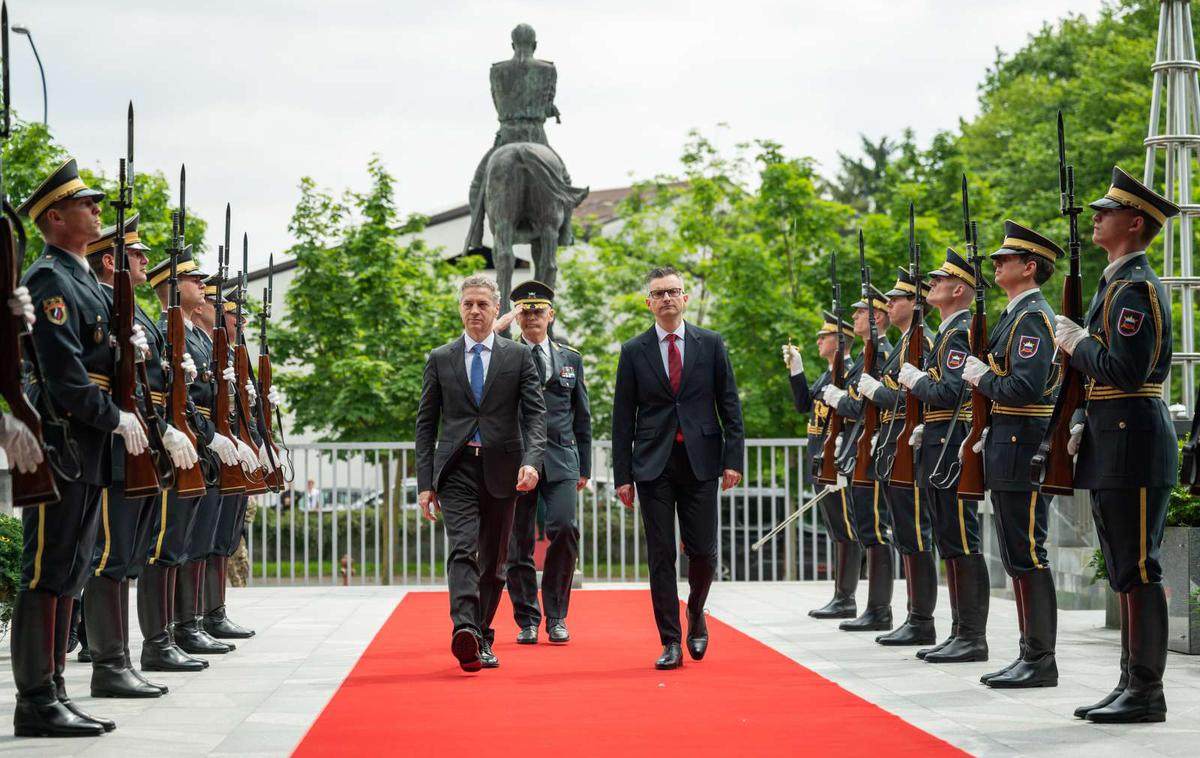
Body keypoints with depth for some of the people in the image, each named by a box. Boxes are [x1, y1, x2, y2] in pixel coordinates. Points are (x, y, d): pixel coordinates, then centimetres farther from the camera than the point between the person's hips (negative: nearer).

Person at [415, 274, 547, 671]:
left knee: (493, 559, 8)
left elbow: (535, 413, -1)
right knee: (463, 550, -18)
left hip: (501, 470, 1)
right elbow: (426, 424, 9)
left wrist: (532, 460, -18)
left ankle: (482, 640, 20)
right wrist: (425, 482, 1)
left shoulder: (519, 356, 7)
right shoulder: (440, 359, 9)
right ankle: (465, 632, -34)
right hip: (456, 470, -1)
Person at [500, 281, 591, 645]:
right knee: (518, 543, 0)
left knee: (564, 528, -14)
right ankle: (527, 621, 13)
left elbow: (582, 417, 16)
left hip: (560, 460, 1)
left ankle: (556, 616, -1)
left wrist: (584, 467, 11)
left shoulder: (571, 358, 14)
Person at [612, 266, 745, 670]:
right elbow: (623, 418, 5)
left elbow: (730, 404, 5)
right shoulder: (634, 352, 5)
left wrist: (733, 458, -4)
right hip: (654, 463, 0)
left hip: (700, 459, 0)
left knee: (703, 550, -1)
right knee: (661, 555, -1)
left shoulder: (710, 344, 6)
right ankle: (671, 642, 6)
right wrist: (622, 475, 0)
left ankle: (695, 614, 28)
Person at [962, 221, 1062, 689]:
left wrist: (983, 378, -11)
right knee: (1018, 558, 12)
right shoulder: (1016, 315, 18)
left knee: (1027, 557, -7)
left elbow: (1026, 386, -25)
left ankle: (1041, 662, -3)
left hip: (1022, 452, -10)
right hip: (1008, 453, 11)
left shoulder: (1033, 317, -13)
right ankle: (1030, 656, 18)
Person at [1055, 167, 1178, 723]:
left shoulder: (1134, 289, -14)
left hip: (1133, 447, -11)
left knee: (1138, 572, -7)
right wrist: (1081, 423, 11)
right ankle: (1130, 684, 19)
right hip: (1114, 447, 11)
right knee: (1125, 573, 13)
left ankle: (1148, 693, -2)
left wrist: (1075, 343, -10)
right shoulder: (1118, 282, 18)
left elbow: (1125, 372, -24)